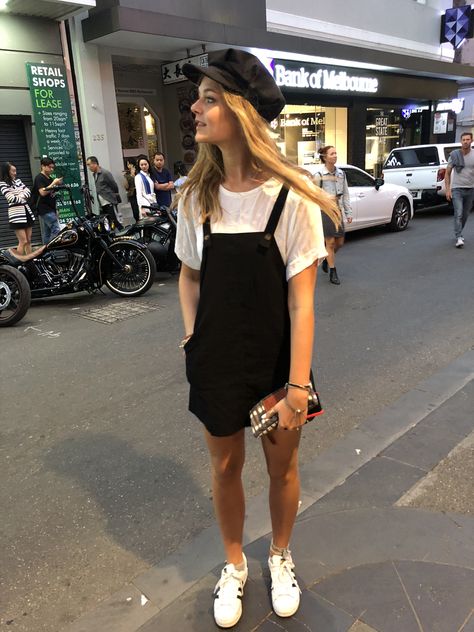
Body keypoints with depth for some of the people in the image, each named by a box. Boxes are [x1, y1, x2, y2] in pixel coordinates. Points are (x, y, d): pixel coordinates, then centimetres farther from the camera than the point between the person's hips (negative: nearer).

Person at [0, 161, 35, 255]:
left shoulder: (17, 180, 14)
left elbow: (28, 191, 7)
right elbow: (11, 198, -16)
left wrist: (21, 196, -12)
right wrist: (23, 199, -2)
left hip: (27, 211, 7)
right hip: (16, 214, -7)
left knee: (29, 241, 8)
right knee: (23, 241, -9)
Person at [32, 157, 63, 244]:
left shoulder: (50, 178, 19)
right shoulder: (39, 178, -7)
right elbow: (43, 192, -21)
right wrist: (53, 183, -18)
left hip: (51, 210, 9)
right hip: (45, 210, -9)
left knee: (47, 234, 9)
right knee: (57, 230, -18)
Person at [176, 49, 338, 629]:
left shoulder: (291, 196, -15)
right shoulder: (196, 196, -3)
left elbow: (301, 299, -15)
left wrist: (297, 388, -16)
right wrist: (193, 338, -4)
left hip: (277, 359, -2)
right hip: (216, 362, 3)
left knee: (282, 467, 16)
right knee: (225, 467, 17)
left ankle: (280, 556, 47)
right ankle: (234, 565, 45)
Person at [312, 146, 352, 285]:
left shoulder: (341, 173, 7)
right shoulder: (319, 175, -8)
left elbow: (346, 194, 10)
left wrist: (348, 213, 8)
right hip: (325, 211, -5)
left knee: (339, 242, 10)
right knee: (330, 242, -2)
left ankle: (327, 259, 39)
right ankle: (333, 273, 9)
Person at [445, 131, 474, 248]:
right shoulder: (454, 155, -1)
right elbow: (447, 173, 2)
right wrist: (448, 189, -5)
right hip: (457, 189, -3)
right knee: (458, 214, -14)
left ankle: (458, 233, 31)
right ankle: (458, 238, -15)